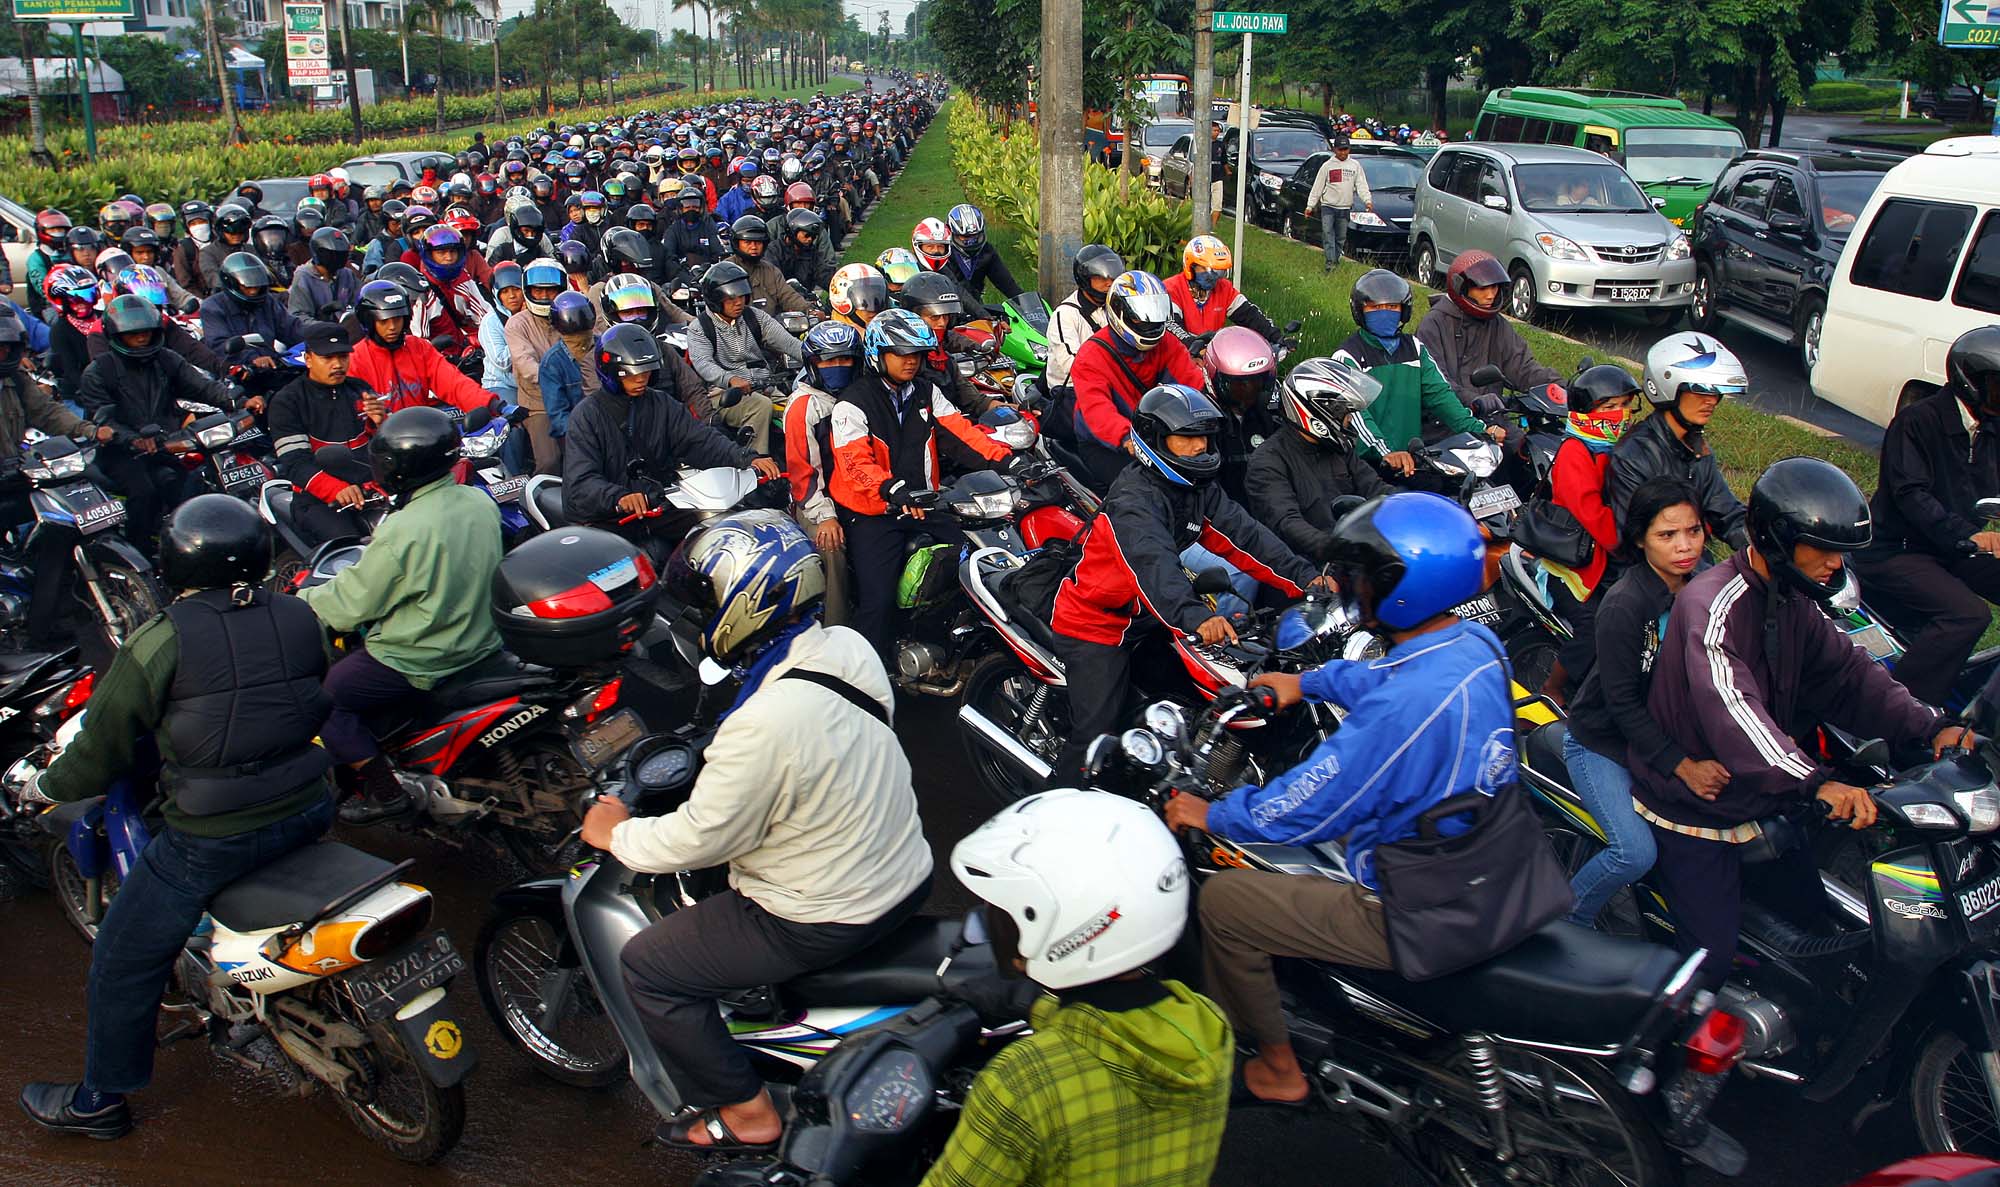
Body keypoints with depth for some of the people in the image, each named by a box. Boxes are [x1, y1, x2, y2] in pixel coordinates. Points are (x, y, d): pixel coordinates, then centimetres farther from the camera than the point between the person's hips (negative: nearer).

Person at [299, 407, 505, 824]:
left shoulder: (401, 532, -27)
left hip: (420, 661, -8)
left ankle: (384, 789, 7)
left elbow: (352, 604, -15)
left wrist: (304, 599, 4)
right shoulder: (480, 501, -5)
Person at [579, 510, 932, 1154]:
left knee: (647, 966, 6)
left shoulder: (763, 726, -31)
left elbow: (697, 839, -19)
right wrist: (710, 761, 21)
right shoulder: (848, 646, -6)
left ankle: (746, 1113, 16)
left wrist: (618, 835, 0)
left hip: (826, 922, -9)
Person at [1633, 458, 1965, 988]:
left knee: (1816, 919, 17)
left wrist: (1930, 727, -15)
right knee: (1710, 963, -10)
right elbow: (1728, 705, -40)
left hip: (1762, 803, 9)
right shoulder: (1712, 604, -26)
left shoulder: (1795, 601, 5)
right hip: (1694, 810, -9)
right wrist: (1816, 781, -51)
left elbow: (1846, 671, 2)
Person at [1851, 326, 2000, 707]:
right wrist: (1968, 536, -35)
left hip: (1956, 550, 8)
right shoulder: (1917, 420, -12)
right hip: (1895, 549, -8)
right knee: (1968, 614, -28)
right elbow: (1911, 494, -23)